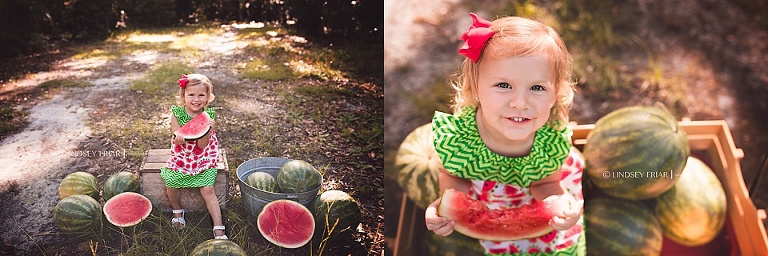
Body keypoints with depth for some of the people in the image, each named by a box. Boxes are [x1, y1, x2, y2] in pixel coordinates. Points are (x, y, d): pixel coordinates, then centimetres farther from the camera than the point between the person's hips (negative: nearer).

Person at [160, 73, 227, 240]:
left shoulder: (208, 115, -11)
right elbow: (178, 141, -13)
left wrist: (208, 131, -34)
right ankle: (177, 210, 15)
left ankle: (218, 229, -6)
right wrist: (179, 138, -37)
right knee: (170, 182, -18)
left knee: (208, 189, -12)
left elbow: (202, 145, -16)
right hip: (181, 157, 1)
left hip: (203, 159, -1)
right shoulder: (177, 114, -8)